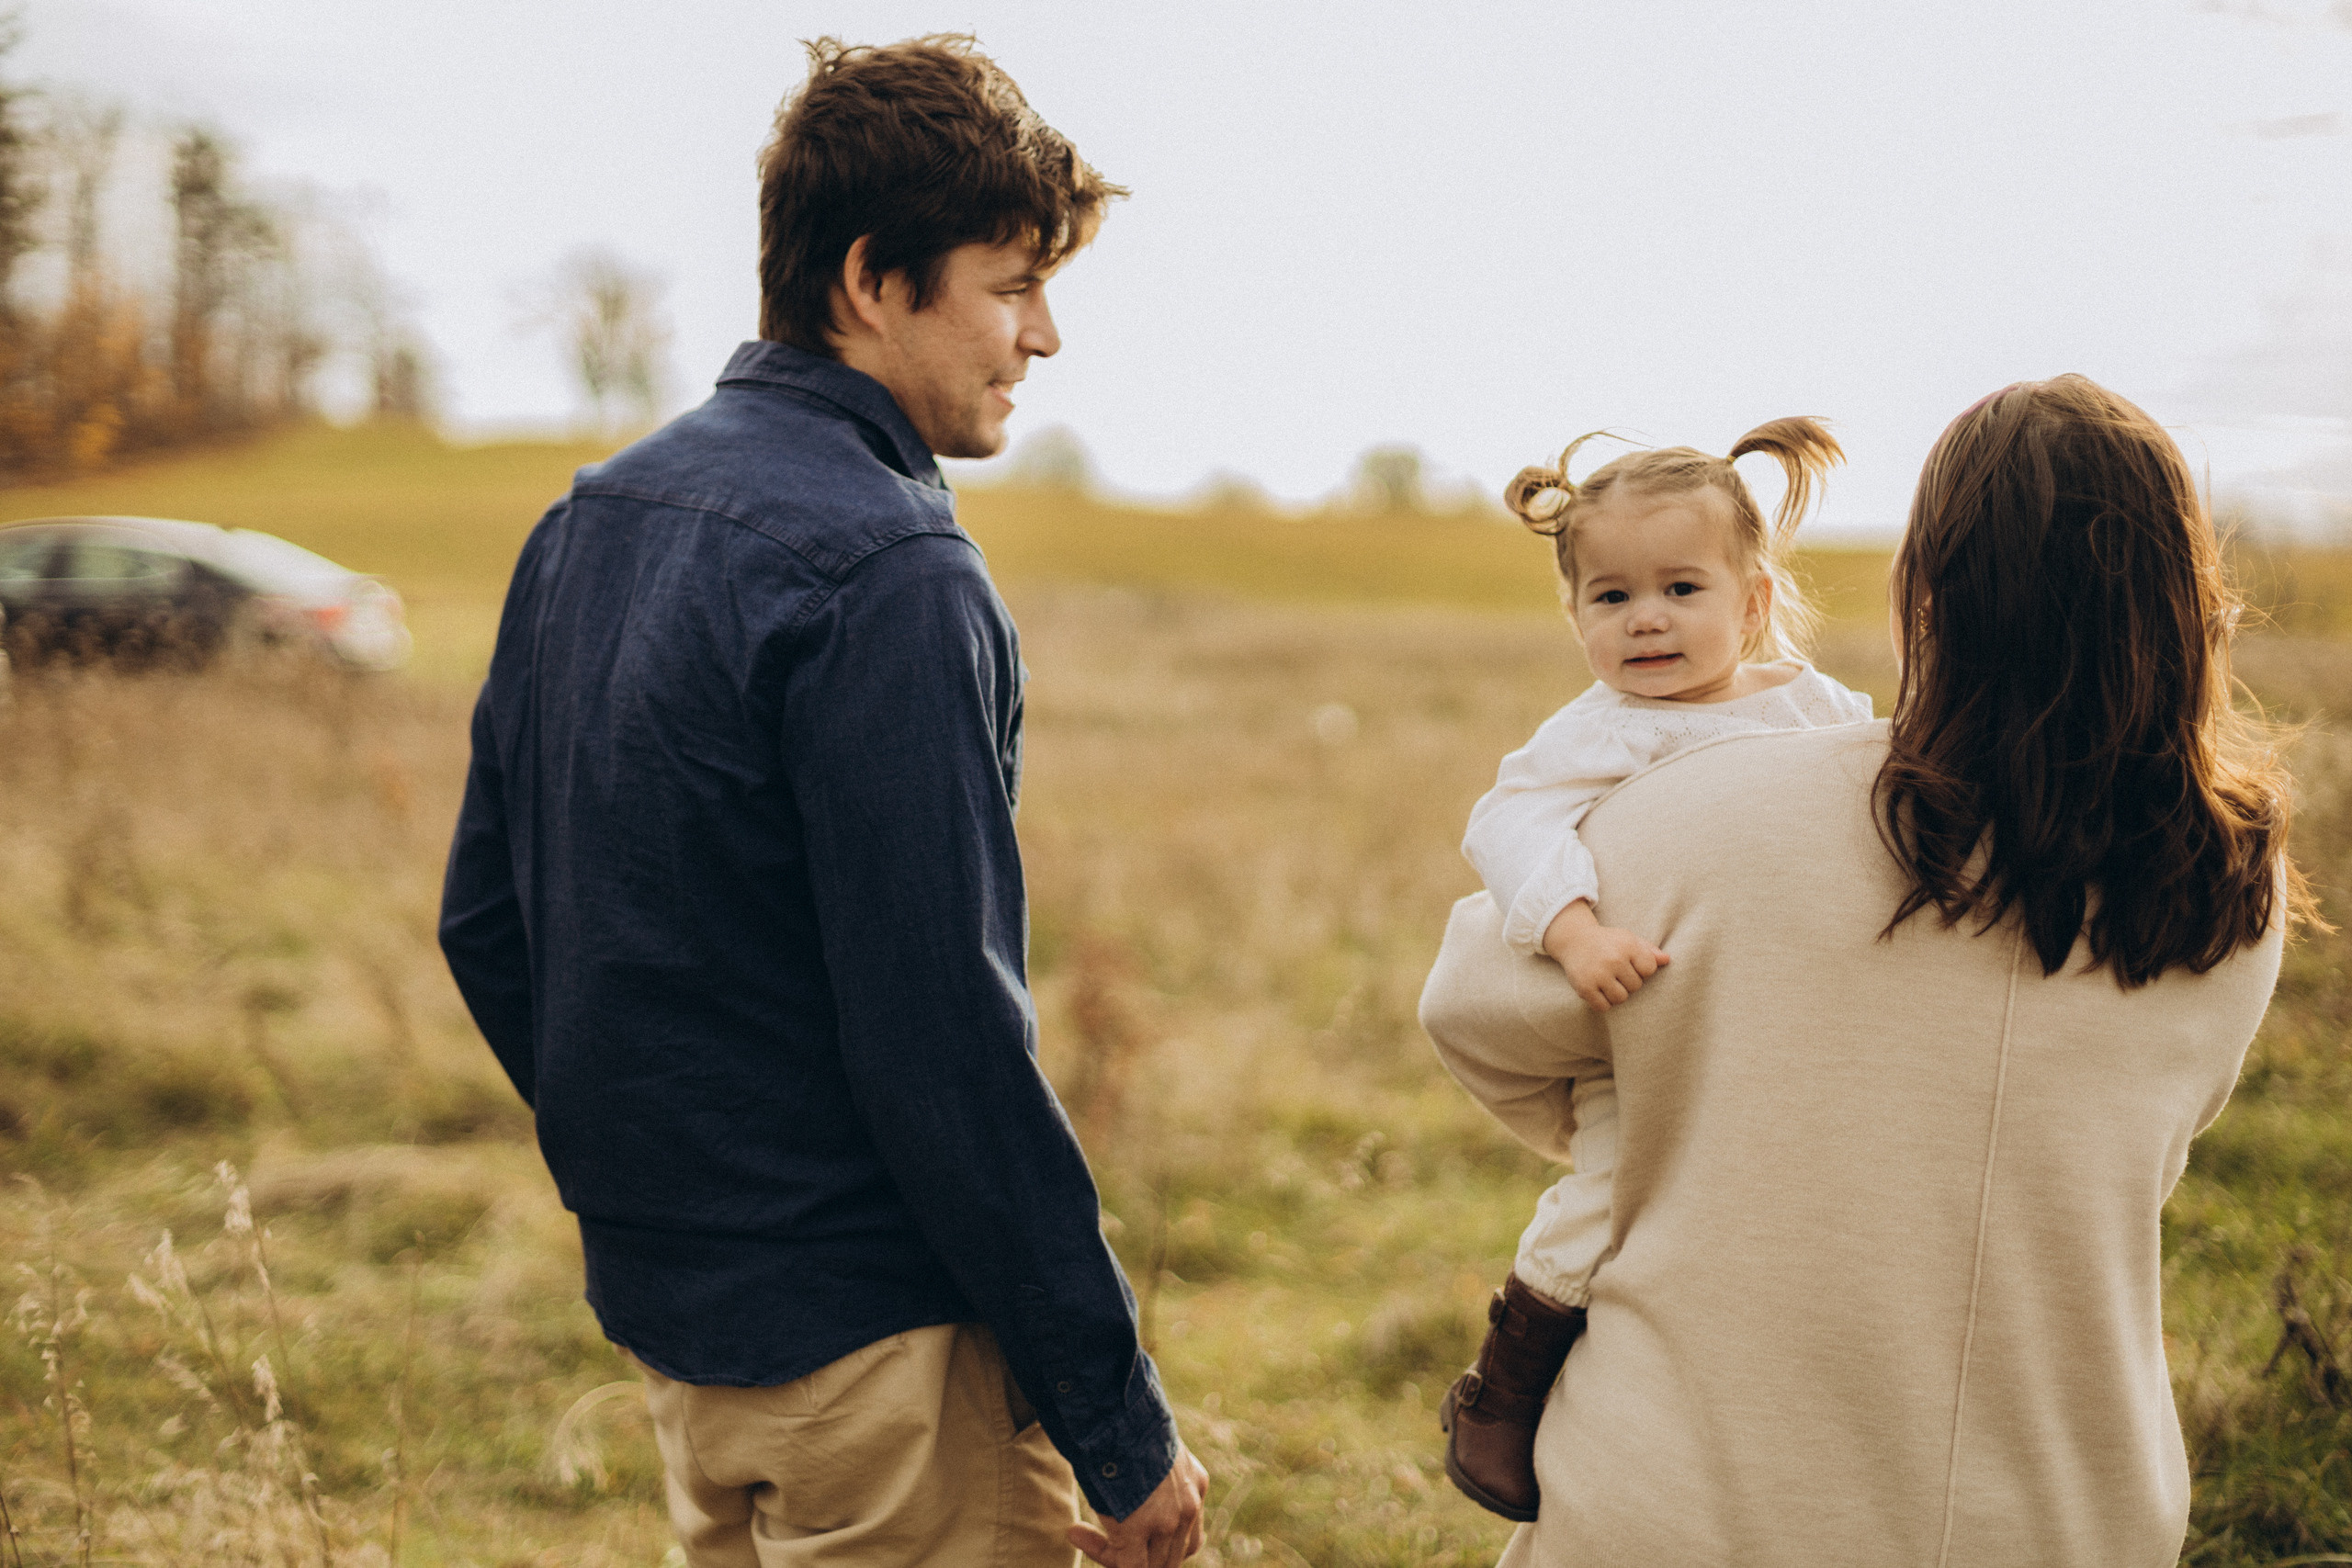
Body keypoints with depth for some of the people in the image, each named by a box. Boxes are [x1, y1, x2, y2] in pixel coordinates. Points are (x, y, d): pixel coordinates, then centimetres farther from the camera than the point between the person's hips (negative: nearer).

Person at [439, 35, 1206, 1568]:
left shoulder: (589, 521, 8)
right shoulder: (887, 575, -20)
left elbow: (486, 923, 13)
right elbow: (943, 1040, -23)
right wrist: (1120, 1425, -17)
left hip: (667, 1315, 9)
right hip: (870, 1335, -9)